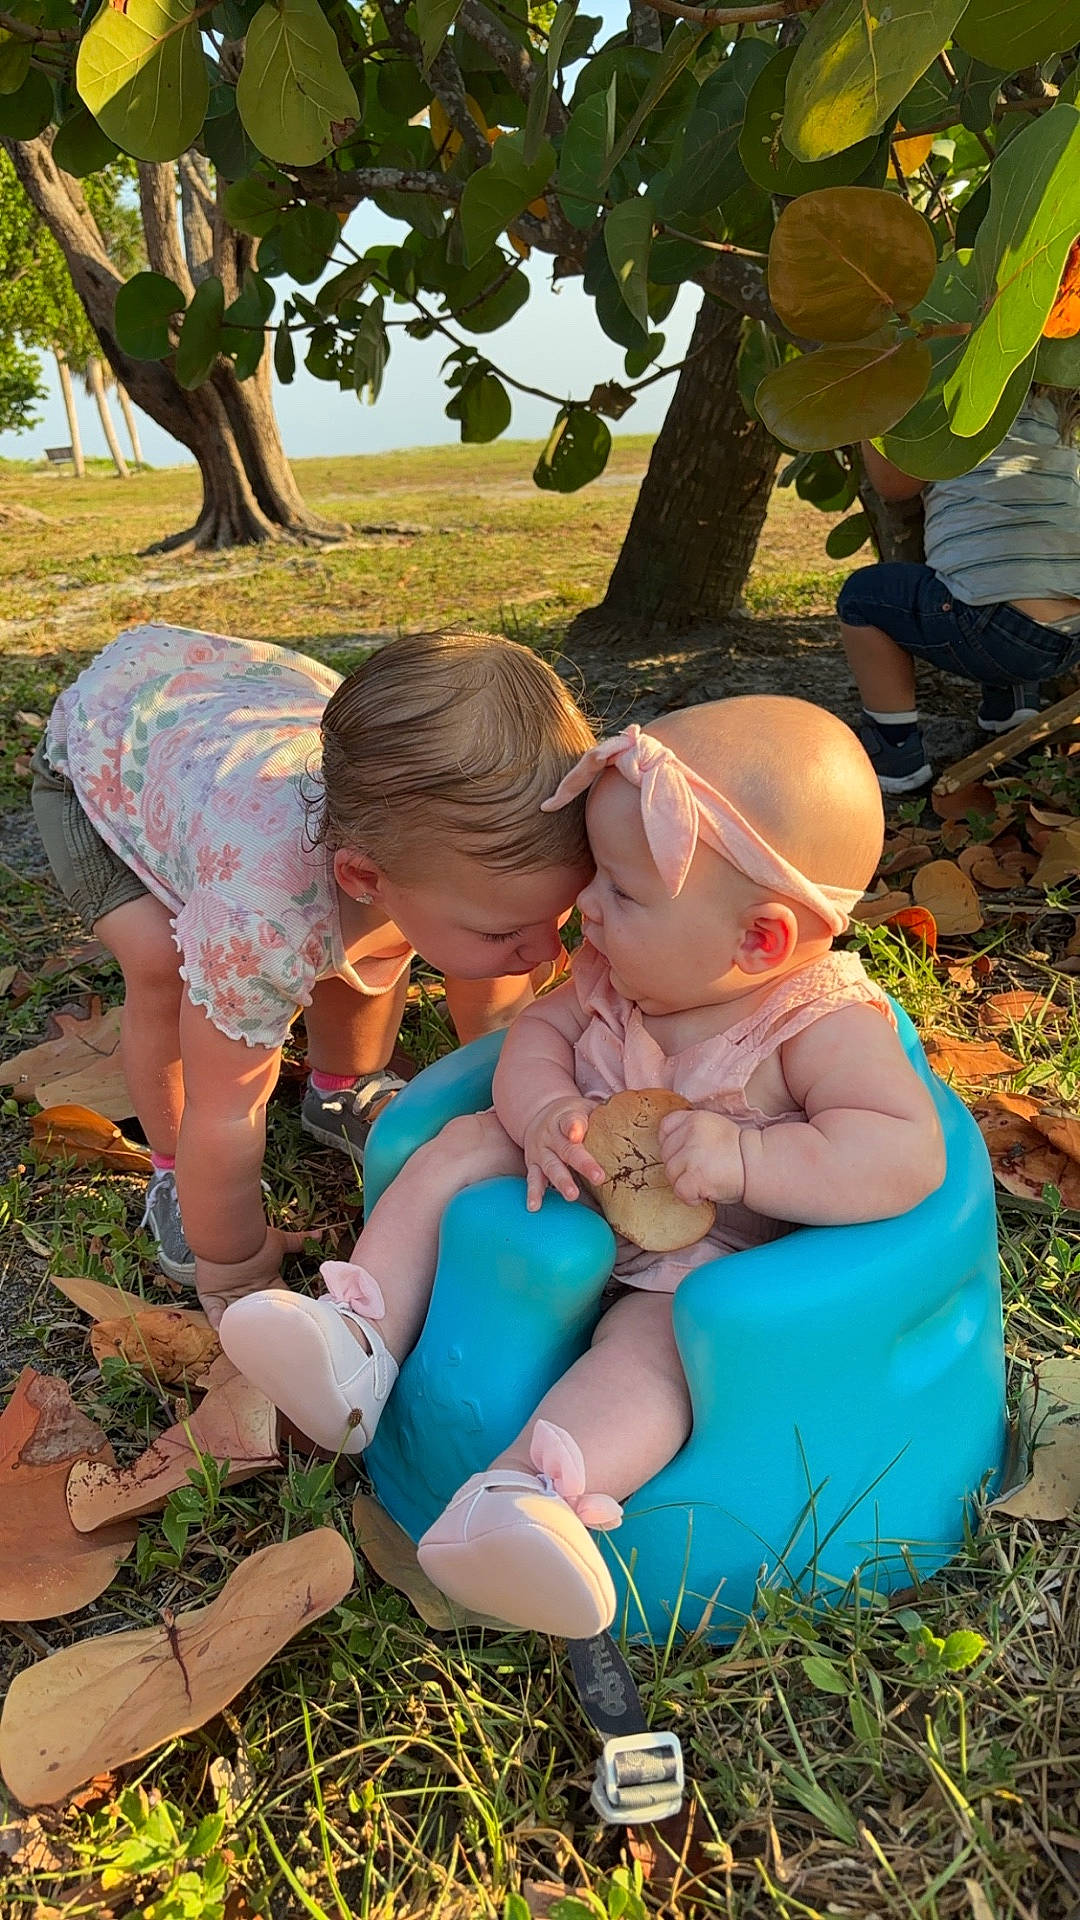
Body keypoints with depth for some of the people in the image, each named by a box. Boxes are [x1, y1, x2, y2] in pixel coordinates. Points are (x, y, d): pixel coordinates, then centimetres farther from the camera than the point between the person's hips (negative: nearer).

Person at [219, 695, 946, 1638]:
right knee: (463, 1145, -8)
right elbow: (539, 1029, -1)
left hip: (710, 1259, -5)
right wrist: (544, 1110, -24)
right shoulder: (617, 968, -9)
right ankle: (357, 1337, -12)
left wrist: (746, 1160, -42)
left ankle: (527, 1491, -48)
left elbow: (909, 1152, -31)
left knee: (658, 1332, -34)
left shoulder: (828, 1023, -24)